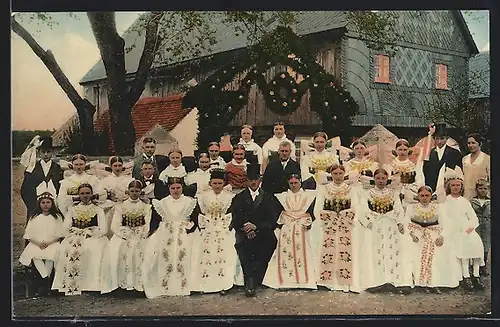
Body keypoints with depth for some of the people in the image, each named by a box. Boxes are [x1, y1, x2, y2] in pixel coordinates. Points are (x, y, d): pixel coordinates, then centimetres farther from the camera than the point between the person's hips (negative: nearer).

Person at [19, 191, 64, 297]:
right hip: (36, 244, 1)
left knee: (51, 256, -36)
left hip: (53, 244, -1)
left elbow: (59, 235, 4)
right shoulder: (34, 218, 17)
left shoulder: (57, 217, 12)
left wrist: (48, 243, -12)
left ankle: (45, 285, -25)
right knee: (33, 257, -34)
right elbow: (29, 236, 9)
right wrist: (39, 243, -10)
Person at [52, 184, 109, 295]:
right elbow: (66, 228, 9)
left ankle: (89, 285, -34)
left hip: (94, 238, -2)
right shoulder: (72, 210, 23)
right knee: (70, 250, -31)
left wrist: (87, 233, -7)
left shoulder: (98, 210, 16)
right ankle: (71, 287, -33)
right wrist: (83, 232, -3)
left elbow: (103, 230, 4)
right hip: (75, 238, 2)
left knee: (92, 250, -34)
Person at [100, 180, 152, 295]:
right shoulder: (120, 207, 15)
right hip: (123, 236, 1)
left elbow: (147, 227, 5)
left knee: (139, 250, -31)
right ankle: (123, 282, -23)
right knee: (114, 249, -29)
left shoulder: (146, 207, 16)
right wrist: (127, 236, -11)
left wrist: (139, 236, -14)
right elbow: (115, 226, 4)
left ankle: (138, 283, -25)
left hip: (140, 237, 0)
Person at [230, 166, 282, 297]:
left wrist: (256, 226, -13)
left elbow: (272, 220, 3)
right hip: (244, 232, 0)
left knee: (271, 241, -29)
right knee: (241, 244, -31)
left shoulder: (269, 198, 16)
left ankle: (254, 280, -21)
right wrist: (244, 227, -15)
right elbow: (235, 220, 6)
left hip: (263, 233, 1)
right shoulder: (239, 198, 17)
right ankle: (249, 281, -29)